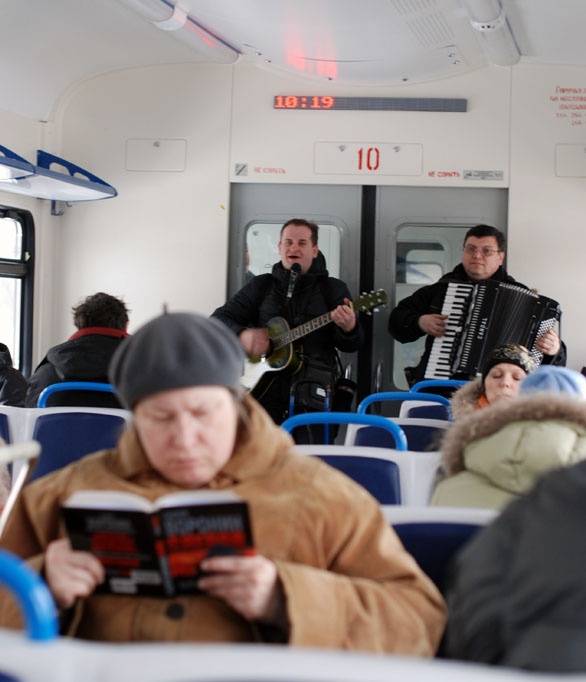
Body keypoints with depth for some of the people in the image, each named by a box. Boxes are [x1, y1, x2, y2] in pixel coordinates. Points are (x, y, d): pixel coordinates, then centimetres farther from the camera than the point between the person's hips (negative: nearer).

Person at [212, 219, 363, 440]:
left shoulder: (333, 289, 12)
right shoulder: (261, 286, 15)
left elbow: (351, 345, 6)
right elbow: (218, 320, 13)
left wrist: (349, 329, -19)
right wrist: (243, 335, -9)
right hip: (262, 389, 1)